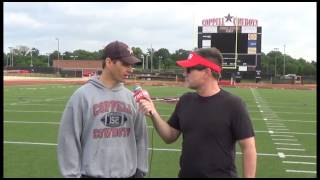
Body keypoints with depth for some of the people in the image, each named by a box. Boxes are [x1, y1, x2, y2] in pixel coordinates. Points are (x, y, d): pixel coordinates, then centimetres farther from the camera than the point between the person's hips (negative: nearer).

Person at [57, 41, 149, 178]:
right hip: (93, 174, -4)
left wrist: (140, 171, 10)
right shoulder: (82, 95, -9)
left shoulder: (131, 97, 5)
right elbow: (69, 140, -7)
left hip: (128, 174, 4)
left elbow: (140, 137, 10)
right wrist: (73, 174, -8)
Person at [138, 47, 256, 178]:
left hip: (221, 175, -5)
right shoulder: (185, 101, 2)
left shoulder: (233, 104, -14)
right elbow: (170, 137, 8)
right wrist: (154, 115, -7)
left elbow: (248, 147, -12)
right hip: (185, 174, 5)